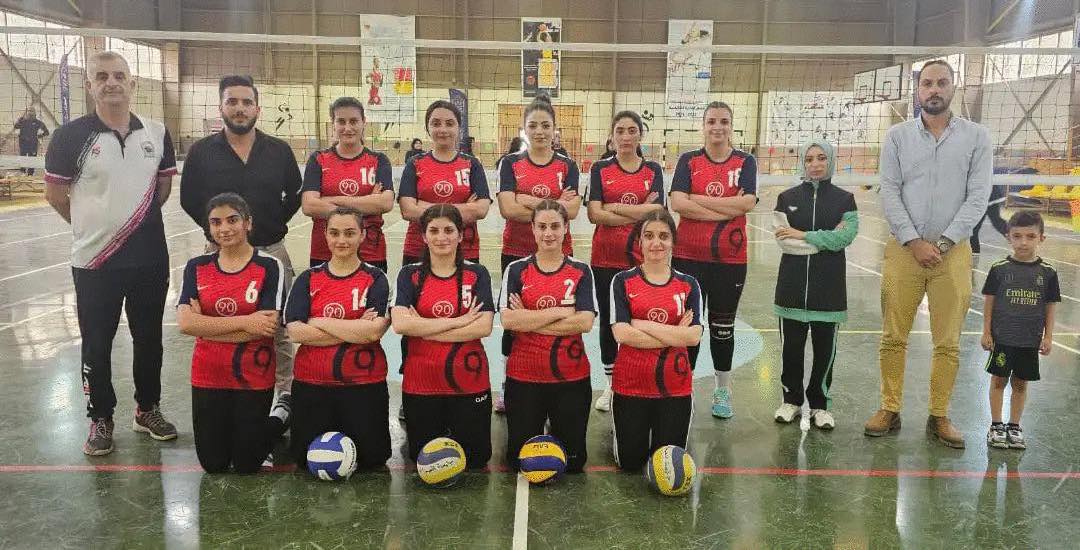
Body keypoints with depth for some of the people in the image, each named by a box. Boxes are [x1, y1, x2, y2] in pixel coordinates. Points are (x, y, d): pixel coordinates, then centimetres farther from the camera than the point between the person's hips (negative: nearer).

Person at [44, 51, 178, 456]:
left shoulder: (156, 133, 1)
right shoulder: (71, 135, -8)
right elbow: (55, 193, 0)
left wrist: (138, 219, 10)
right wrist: (91, 224, 7)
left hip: (150, 257, 3)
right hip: (94, 259, -2)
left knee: (149, 338, 13)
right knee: (97, 344, 8)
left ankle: (147, 409, 31)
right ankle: (100, 418, 25)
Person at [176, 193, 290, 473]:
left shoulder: (269, 266, -9)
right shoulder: (197, 267, 2)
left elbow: (268, 325, -19)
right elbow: (185, 323, -11)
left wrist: (206, 325, -15)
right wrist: (244, 322, -19)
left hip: (254, 377, -3)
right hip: (208, 376, 3)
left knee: (246, 465, 9)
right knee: (213, 465, 11)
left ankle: (283, 413, 33)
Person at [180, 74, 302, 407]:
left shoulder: (279, 151, 4)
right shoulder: (202, 151, 2)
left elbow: (295, 195, 14)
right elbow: (189, 199, 9)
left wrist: (276, 223, 5)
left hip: (271, 251, 0)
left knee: (278, 327, 7)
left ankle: (284, 390, 20)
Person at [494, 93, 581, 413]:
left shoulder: (567, 166, 4)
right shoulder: (510, 164, 2)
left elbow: (573, 209, -10)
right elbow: (507, 209, -13)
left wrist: (531, 202, -17)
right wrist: (554, 205, -15)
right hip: (517, 252, 0)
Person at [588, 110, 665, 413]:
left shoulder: (653, 170, 4)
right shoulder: (600, 168, 2)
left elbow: (657, 212, -11)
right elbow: (594, 214, -9)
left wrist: (612, 207, -11)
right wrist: (639, 213, -13)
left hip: (641, 257, 0)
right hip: (605, 257, 0)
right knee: (608, 320, 9)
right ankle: (610, 384, 23)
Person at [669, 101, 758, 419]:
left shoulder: (745, 162, 3)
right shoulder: (688, 161, 2)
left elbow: (747, 202, -14)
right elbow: (678, 204, -13)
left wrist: (698, 199, -14)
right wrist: (726, 209, -16)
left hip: (730, 258, 1)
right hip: (689, 256, 0)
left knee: (723, 326, 13)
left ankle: (722, 390, 27)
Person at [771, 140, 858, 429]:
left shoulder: (845, 199, 6)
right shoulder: (787, 197, 7)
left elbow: (846, 236, -10)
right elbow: (784, 241, -5)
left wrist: (804, 235, -12)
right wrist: (829, 239, -9)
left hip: (829, 285, 0)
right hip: (793, 283, 0)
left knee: (825, 347, 4)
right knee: (791, 345, 4)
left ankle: (819, 405, 19)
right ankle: (791, 400, 21)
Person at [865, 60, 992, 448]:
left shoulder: (977, 137, 4)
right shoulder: (897, 136, 5)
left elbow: (977, 198, -2)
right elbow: (889, 194, -1)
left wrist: (942, 244, -11)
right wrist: (914, 242, -10)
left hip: (953, 251, 0)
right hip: (904, 249, 0)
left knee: (948, 343, 5)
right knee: (893, 337, 3)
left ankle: (939, 416, 17)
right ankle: (890, 410, 15)